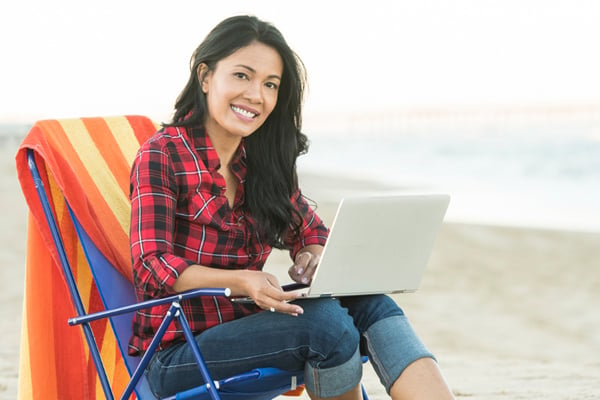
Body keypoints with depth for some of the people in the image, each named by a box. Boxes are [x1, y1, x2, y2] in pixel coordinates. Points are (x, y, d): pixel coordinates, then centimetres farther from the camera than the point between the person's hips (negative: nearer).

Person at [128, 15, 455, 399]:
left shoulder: (262, 161, 11)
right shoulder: (161, 155, -8)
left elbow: (312, 232, 17)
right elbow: (153, 266, -18)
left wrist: (312, 260, -9)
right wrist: (241, 280, -35)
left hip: (243, 328, 6)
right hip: (177, 354, -6)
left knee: (370, 303, -19)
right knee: (324, 320, -29)